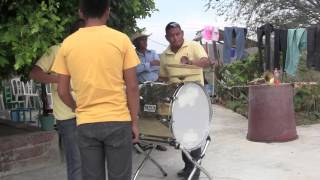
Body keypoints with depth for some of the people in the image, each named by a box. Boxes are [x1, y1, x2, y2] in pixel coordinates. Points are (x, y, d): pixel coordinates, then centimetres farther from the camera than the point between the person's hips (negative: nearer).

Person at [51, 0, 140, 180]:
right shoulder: (121, 39, -5)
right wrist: (135, 121, 4)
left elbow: (62, 91, 4)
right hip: (118, 121, -2)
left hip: (85, 124, 2)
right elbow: (132, 87, -4)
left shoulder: (67, 44, 1)